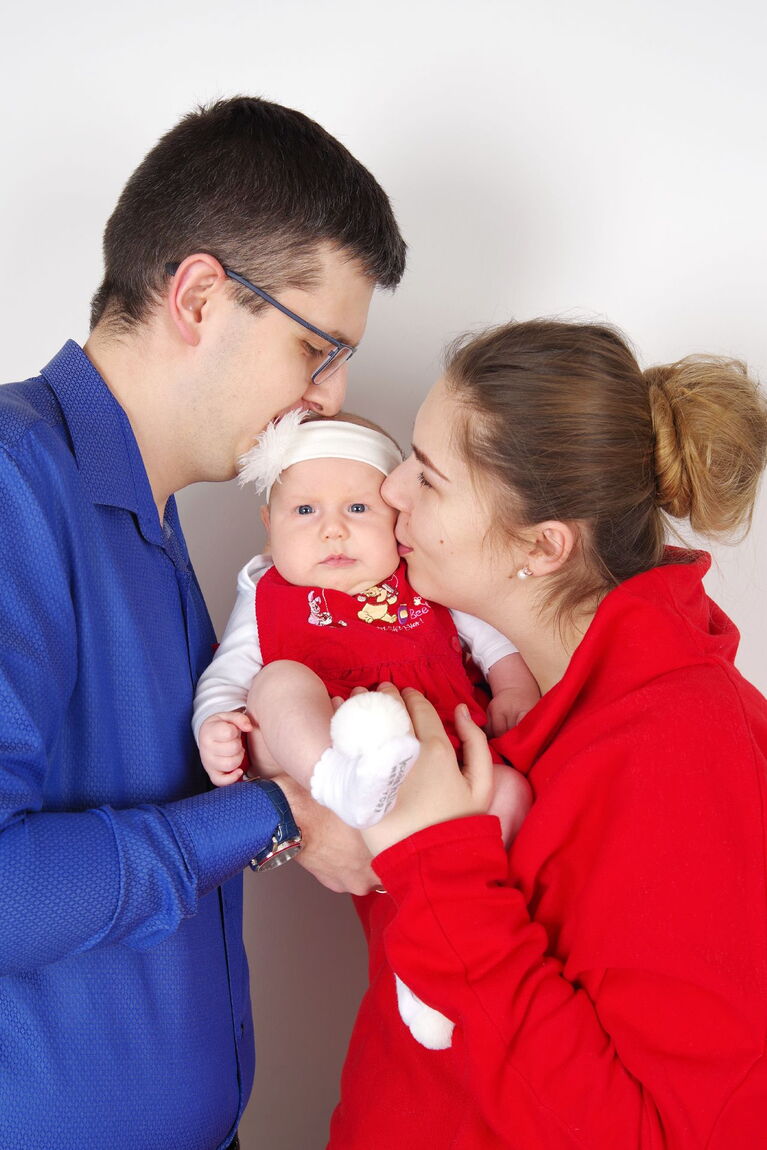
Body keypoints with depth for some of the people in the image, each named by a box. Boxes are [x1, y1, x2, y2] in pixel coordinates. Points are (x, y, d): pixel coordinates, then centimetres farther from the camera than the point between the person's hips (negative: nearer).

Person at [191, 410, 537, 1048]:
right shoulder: (269, 595, 15)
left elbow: (497, 635, 25)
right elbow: (225, 675, 9)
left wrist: (515, 691, 5)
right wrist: (215, 725, -13)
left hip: (434, 780, 2)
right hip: (309, 768, -2)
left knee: (509, 788, -25)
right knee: (281, 681, -26)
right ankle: (343, 786, -54)